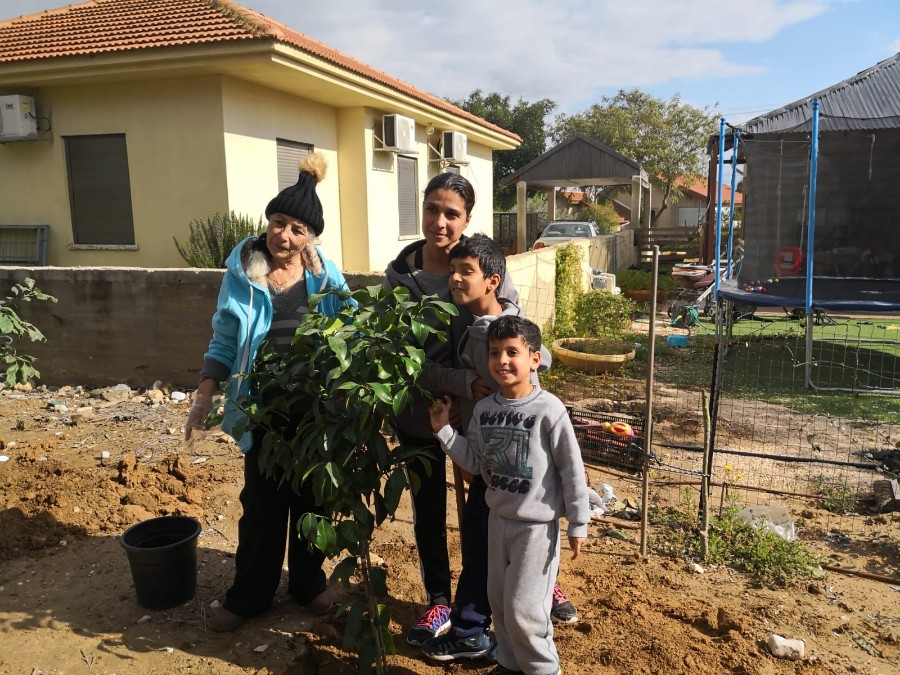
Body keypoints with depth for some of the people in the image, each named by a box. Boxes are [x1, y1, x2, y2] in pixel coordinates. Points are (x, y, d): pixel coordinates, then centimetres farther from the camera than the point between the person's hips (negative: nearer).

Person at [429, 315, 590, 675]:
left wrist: (578, 524, -10)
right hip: (498, 517, 6)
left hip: (537, 524, -6)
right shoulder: (483, 409, -3)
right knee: (499, 599, 18)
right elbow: (475, 462, 3)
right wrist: (443, 430, -6)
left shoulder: (549, 410, -19)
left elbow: (572, 470, -14)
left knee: (524, 607, 1)